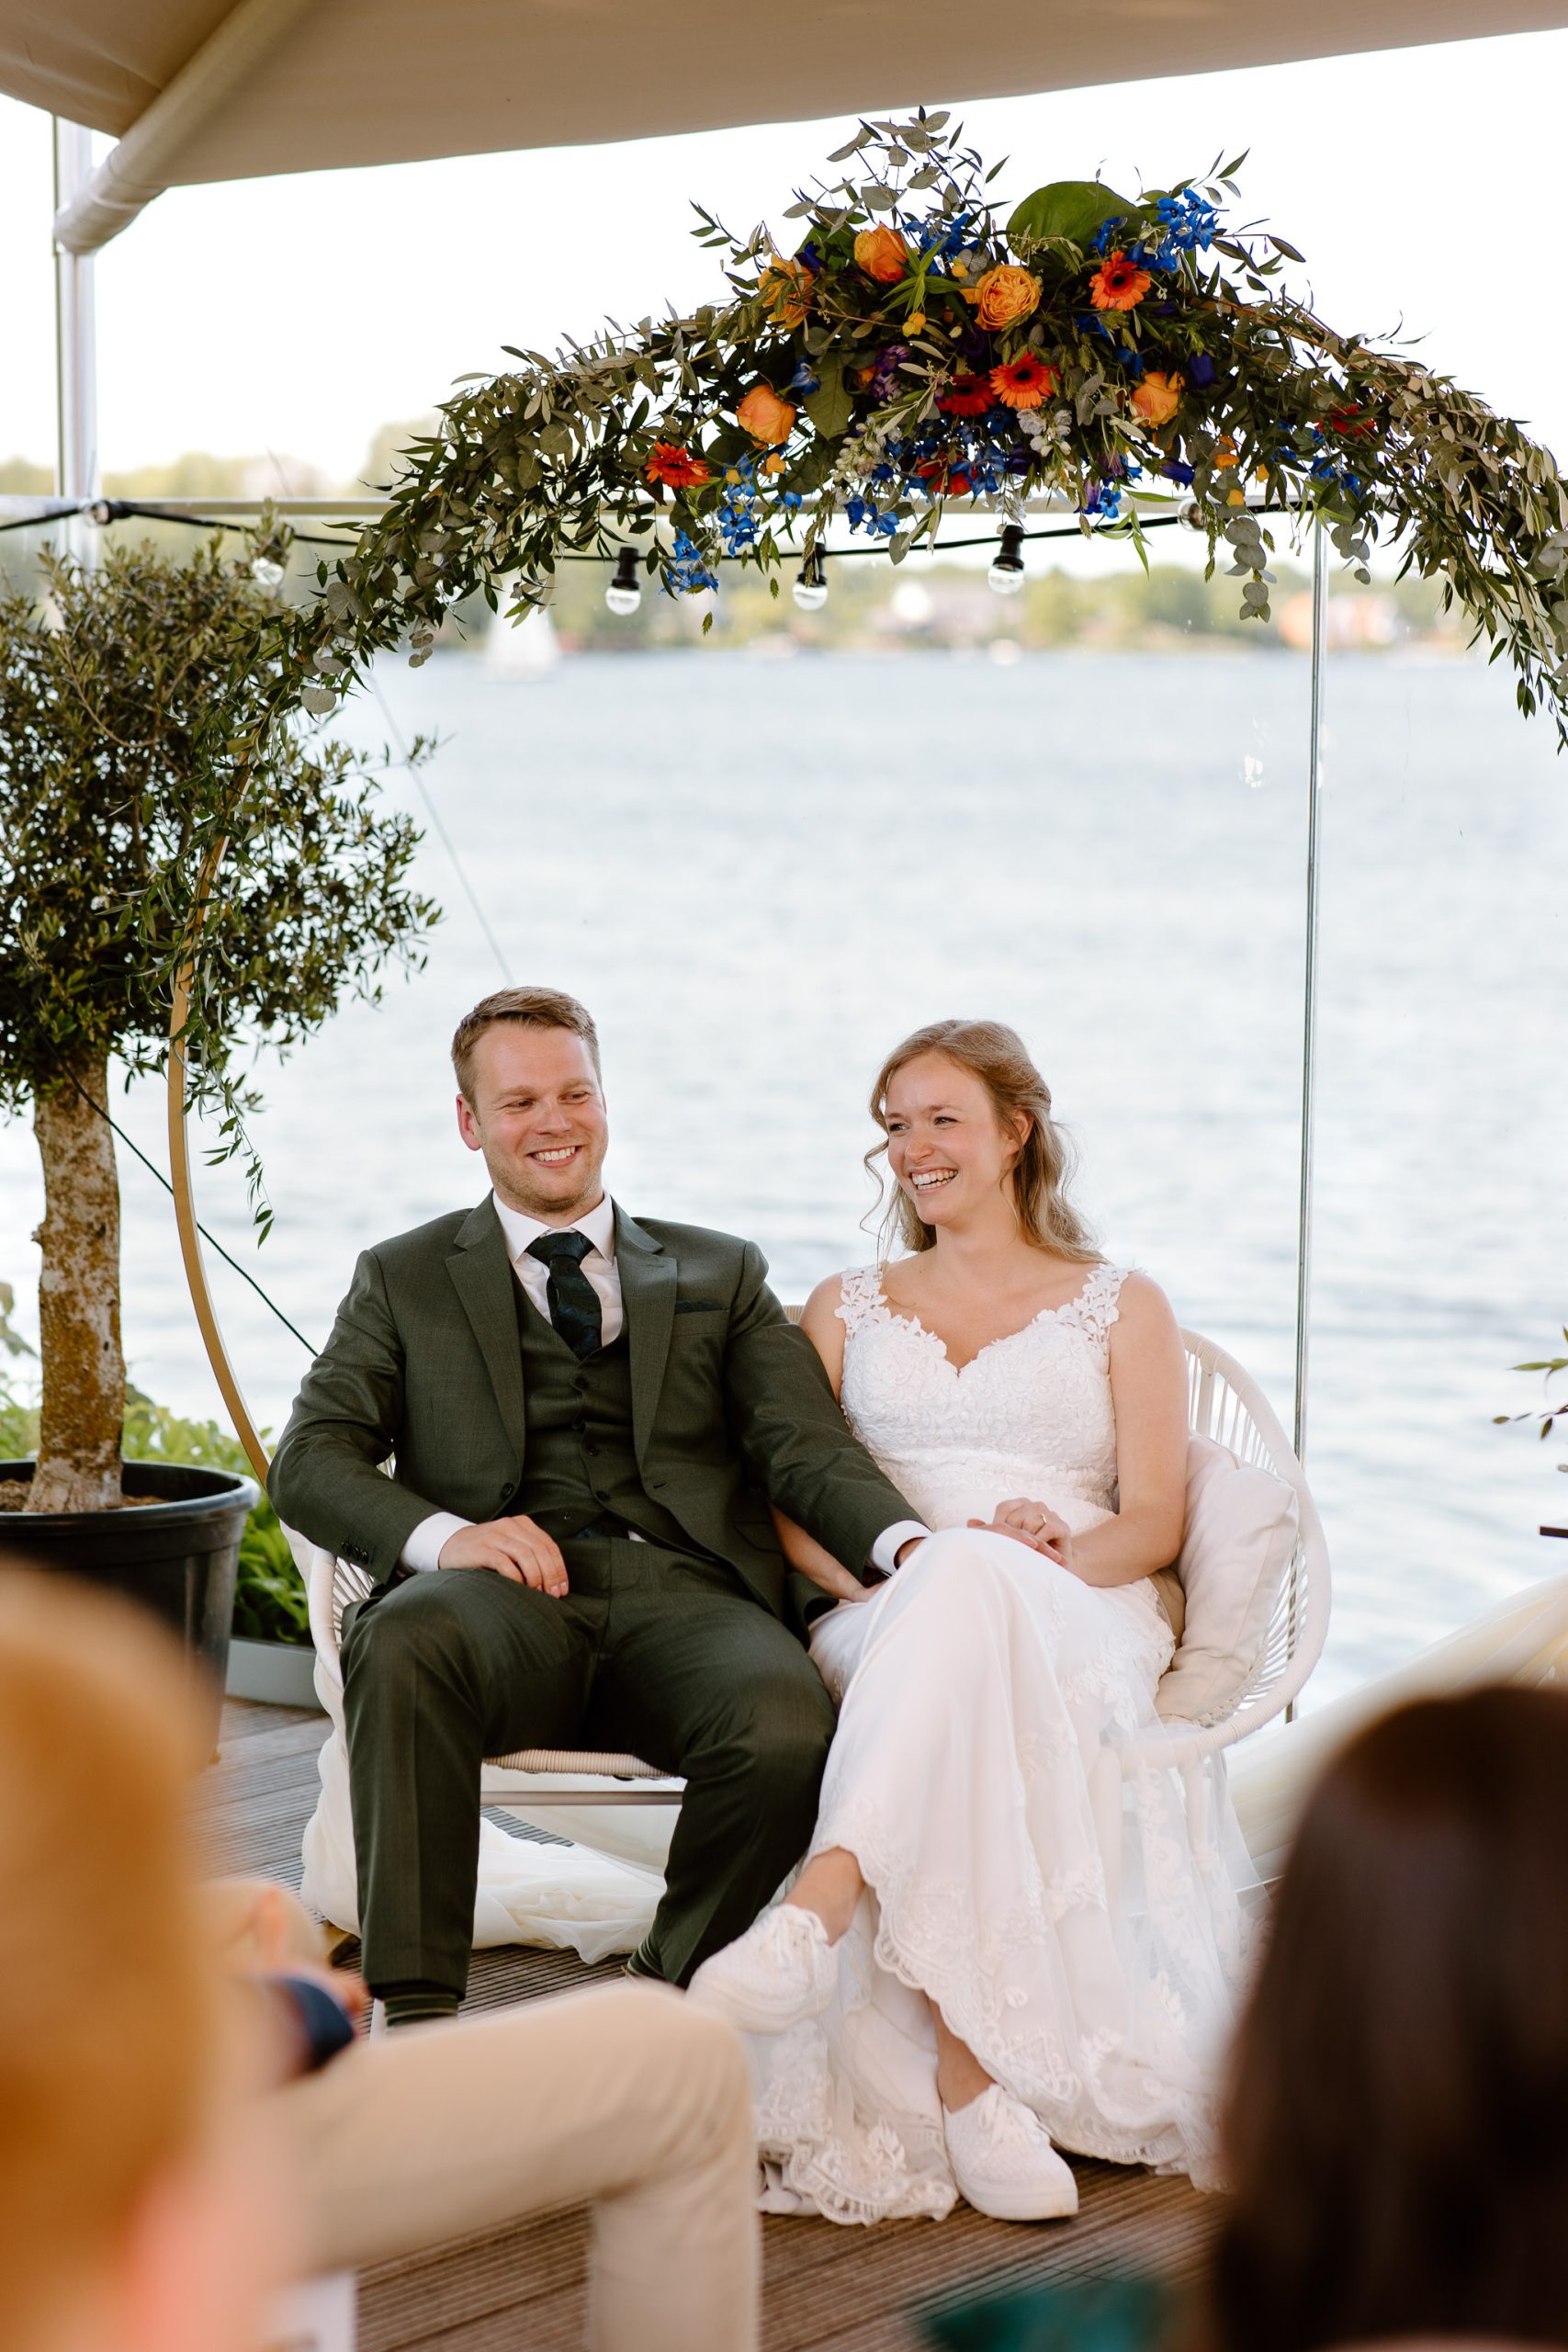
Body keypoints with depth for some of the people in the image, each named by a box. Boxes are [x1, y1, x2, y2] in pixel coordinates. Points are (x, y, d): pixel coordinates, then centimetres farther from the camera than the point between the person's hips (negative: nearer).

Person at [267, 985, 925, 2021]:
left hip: (683, 1589, 1)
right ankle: (415, 2012, -32)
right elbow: (311, 1459, 9)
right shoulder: (404, 1279, 22)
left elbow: (807, 1448, 11)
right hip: (507, 1592, -1)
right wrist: (442, 1535, -13)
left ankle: (670, 1993, -8)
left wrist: (911, 1544, -12)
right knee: (405, 1642, -37)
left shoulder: (720, 1274, 24)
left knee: (790, 1733, -33)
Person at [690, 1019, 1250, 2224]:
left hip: (1075, 1633, -1)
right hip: (883, 1626, 1)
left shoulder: (1121, 1305, 19)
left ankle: (821, 1903, -59)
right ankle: (966, 2076, -51)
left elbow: (1154, 1524, 7)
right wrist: (887, 1565, -10)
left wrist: (1051, 1559, -14)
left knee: (974, 1579, -40)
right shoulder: (848, 1306, 26)